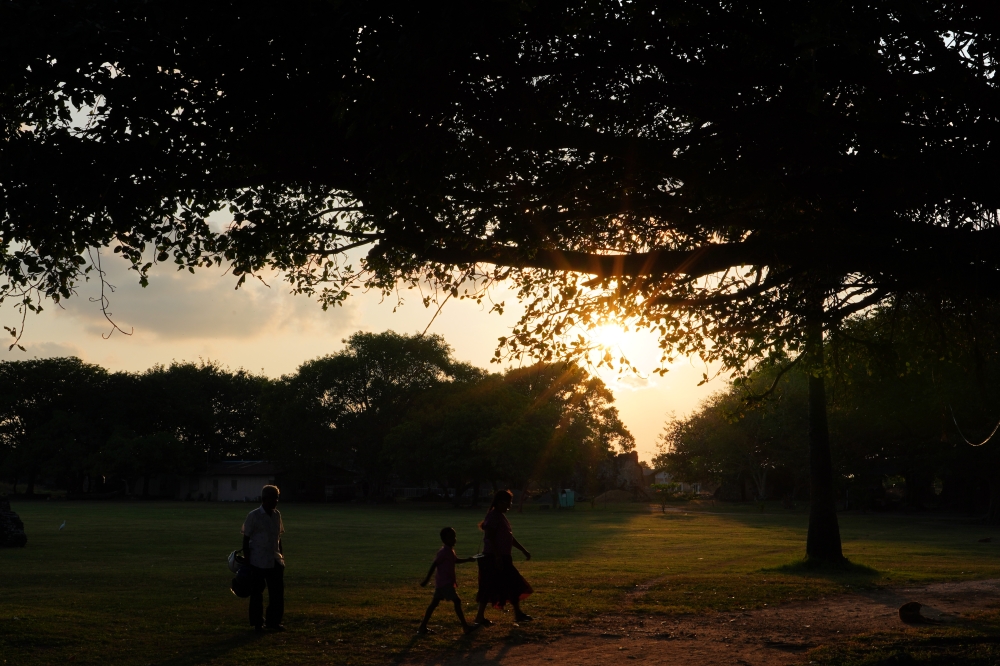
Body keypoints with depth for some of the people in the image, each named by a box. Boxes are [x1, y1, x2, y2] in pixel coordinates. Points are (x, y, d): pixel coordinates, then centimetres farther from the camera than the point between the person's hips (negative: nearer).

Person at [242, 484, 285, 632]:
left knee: (278, 592, 4)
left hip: (275, 561, 5)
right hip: (258, 561, -5)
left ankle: (274, 621, 15)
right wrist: (246, 560, -9)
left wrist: (281, 554, 14)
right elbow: (246, 538, -7)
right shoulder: (253, 516, -9)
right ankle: (257, 623, 14)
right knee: (257, 592, 4)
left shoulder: (277, 515, 8)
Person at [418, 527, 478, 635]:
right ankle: (465, 626, -6)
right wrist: (426, 579, -19)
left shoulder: (450, 551, 12)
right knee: (457, 601, -8)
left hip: (443, 582, 10)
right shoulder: (444, 552, -17)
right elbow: (434, 565, -19)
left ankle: (423, 627, 14)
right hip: (445, 582, -10)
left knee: (434, 603, 11)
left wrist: (467, 560, 13)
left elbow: (455, 560, 28)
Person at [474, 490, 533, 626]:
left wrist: (523, 551, 22)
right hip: (493, 558, -10)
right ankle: (480, 616, 1)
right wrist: (497, 556, -26)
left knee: (514, 584, 12)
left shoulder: (501, 517, 16)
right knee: (490, 588, -6)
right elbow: (490, 538, -22)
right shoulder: (493, 516, -14)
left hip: (503, 558, 10)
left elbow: (509, 538, 23)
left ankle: (518, 614, 20)